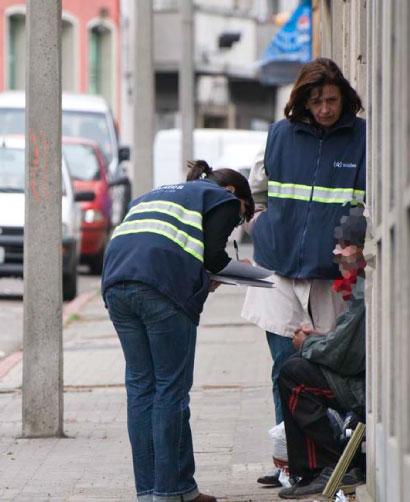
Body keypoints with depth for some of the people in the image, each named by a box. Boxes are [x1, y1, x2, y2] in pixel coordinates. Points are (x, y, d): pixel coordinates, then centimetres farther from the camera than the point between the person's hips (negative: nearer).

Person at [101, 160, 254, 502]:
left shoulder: (154, 195, 36)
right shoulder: (223, 199, 16)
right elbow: (211, 253, 1)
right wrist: (228, 266, 23)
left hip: (117, 281, 6)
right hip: (163, 287, -6)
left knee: (140, 385, 10)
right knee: (172, 387, 0)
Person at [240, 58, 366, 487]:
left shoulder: (363, 138, -2)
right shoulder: (281, 135, 6)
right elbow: (255, 194, 22)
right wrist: (266, 234, 13)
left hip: (334, 277, -2)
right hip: (281, 274, 2)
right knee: (287, 368, 2)